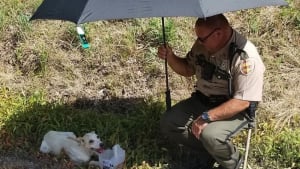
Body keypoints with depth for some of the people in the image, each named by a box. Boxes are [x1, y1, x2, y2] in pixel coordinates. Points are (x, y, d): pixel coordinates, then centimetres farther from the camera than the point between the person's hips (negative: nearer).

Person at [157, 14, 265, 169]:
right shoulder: (203, 43, -5)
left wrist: (207, 117, -29)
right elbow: (188, 69, 11)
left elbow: (242, 102, -26)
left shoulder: (246, 58, -27)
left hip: (234, 110, -7)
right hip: (202, 100, 7)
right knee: (168, 123, -8)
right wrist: (170, 57, -9)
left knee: (210, 135, -33)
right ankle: (208, 152, 10)